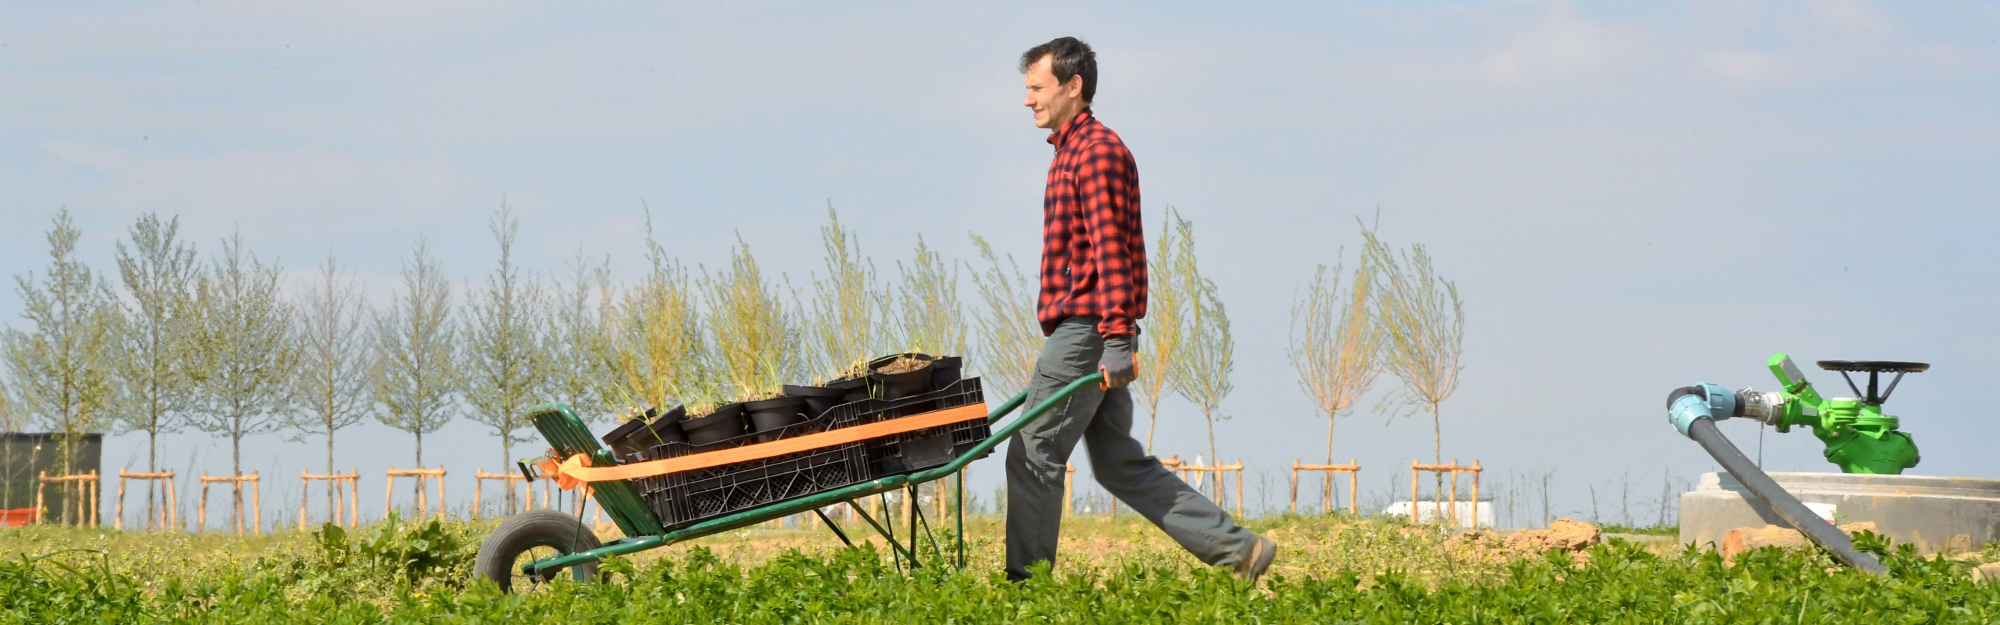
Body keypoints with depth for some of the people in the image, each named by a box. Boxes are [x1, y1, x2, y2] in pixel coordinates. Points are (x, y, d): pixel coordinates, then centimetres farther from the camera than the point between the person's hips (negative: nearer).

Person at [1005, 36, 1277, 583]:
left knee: (1034, 455, -5)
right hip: (1083, 330, 10)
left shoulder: (1096, 152, -11)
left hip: (1085, 330, -10)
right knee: (1119, 463, 9)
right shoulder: (1073, 150, 21)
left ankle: (1026, 584, 0)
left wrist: (1117, 338, -25)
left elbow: (1111, 250, -19)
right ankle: (1237, 548, 7)